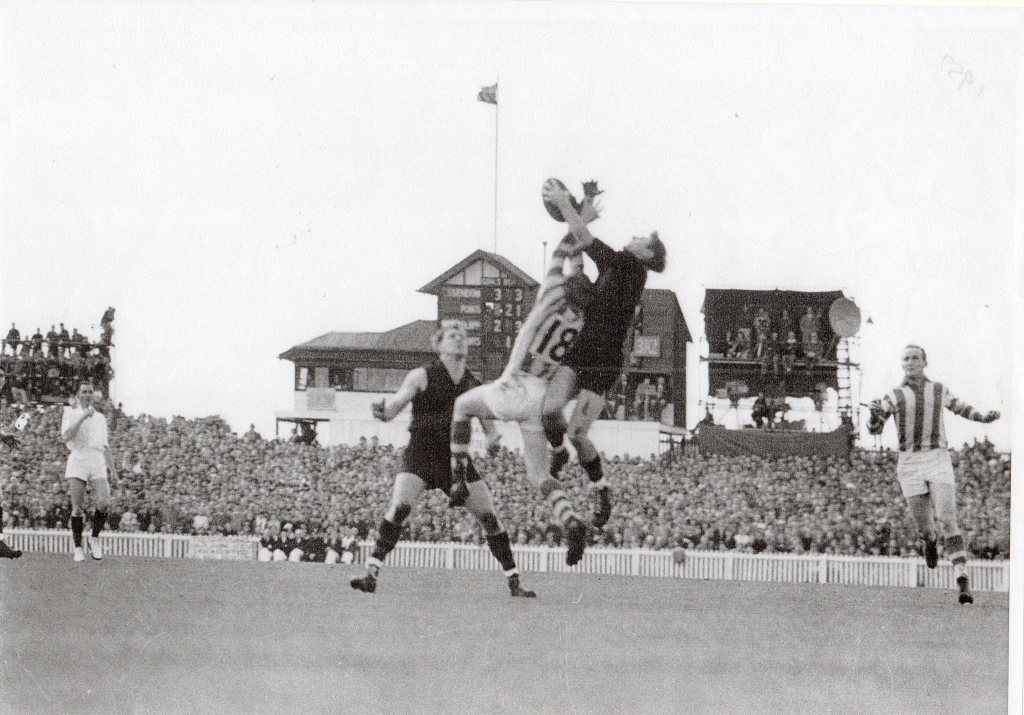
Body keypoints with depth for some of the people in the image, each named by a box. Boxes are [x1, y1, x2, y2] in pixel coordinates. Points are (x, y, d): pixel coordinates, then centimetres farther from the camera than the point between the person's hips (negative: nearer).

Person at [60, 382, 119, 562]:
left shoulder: (100, 418, 21)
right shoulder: (70, 414, 9)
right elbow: (66, 437, -8)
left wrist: (113, 470, 16)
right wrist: (82, 417, -13)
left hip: (98, 462, 3)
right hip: (77, 461, -3)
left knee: (104, 503, -16)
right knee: (77, 508, -6)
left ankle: (94, 538, 5)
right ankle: (78, 548, 4)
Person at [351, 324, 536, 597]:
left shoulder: (474, 385, 9)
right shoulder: (422, 376, -1)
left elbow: (488, 423, 13)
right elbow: (395, 404, -8)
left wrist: (492, 439, -10)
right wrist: (383, 412, -32)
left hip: (456, 458, 3)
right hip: (420, 453, -3)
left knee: (489, 517, -2)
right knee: (399, 507, -26)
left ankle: (514, 583, 9)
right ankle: (372, 573, -22)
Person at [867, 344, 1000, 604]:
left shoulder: (939, 390, 12)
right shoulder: (894, 397, 7)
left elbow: (959, 406, 30)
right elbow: (874, 429, 2)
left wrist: (983, 417, 13)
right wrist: (875, 414, -20)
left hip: (938, 460, 0)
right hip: (909, 464, 0)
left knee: (947, 519, -17)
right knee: (923, 526, 1)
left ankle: (962, 579, -25)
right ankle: (930, 542, 42)